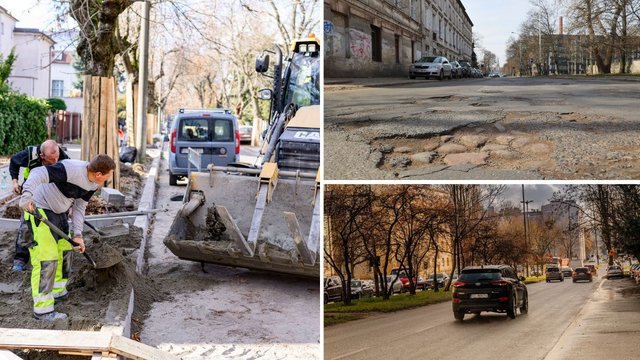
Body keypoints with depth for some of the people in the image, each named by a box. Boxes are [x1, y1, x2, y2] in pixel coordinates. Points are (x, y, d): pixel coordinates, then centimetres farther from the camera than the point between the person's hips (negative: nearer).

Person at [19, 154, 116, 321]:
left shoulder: (93, 185, -2)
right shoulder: (72, 169, -31)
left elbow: (79, 207, 6)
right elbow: (39, 173, -37)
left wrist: (77, 234, -2)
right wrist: (27, 196, -50)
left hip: (59, 211, 10)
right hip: (40, 210, -10)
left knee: (65, 250, 19)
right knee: (46, 258, -12)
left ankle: (57, 291, 37)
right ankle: (43, 308, -7)